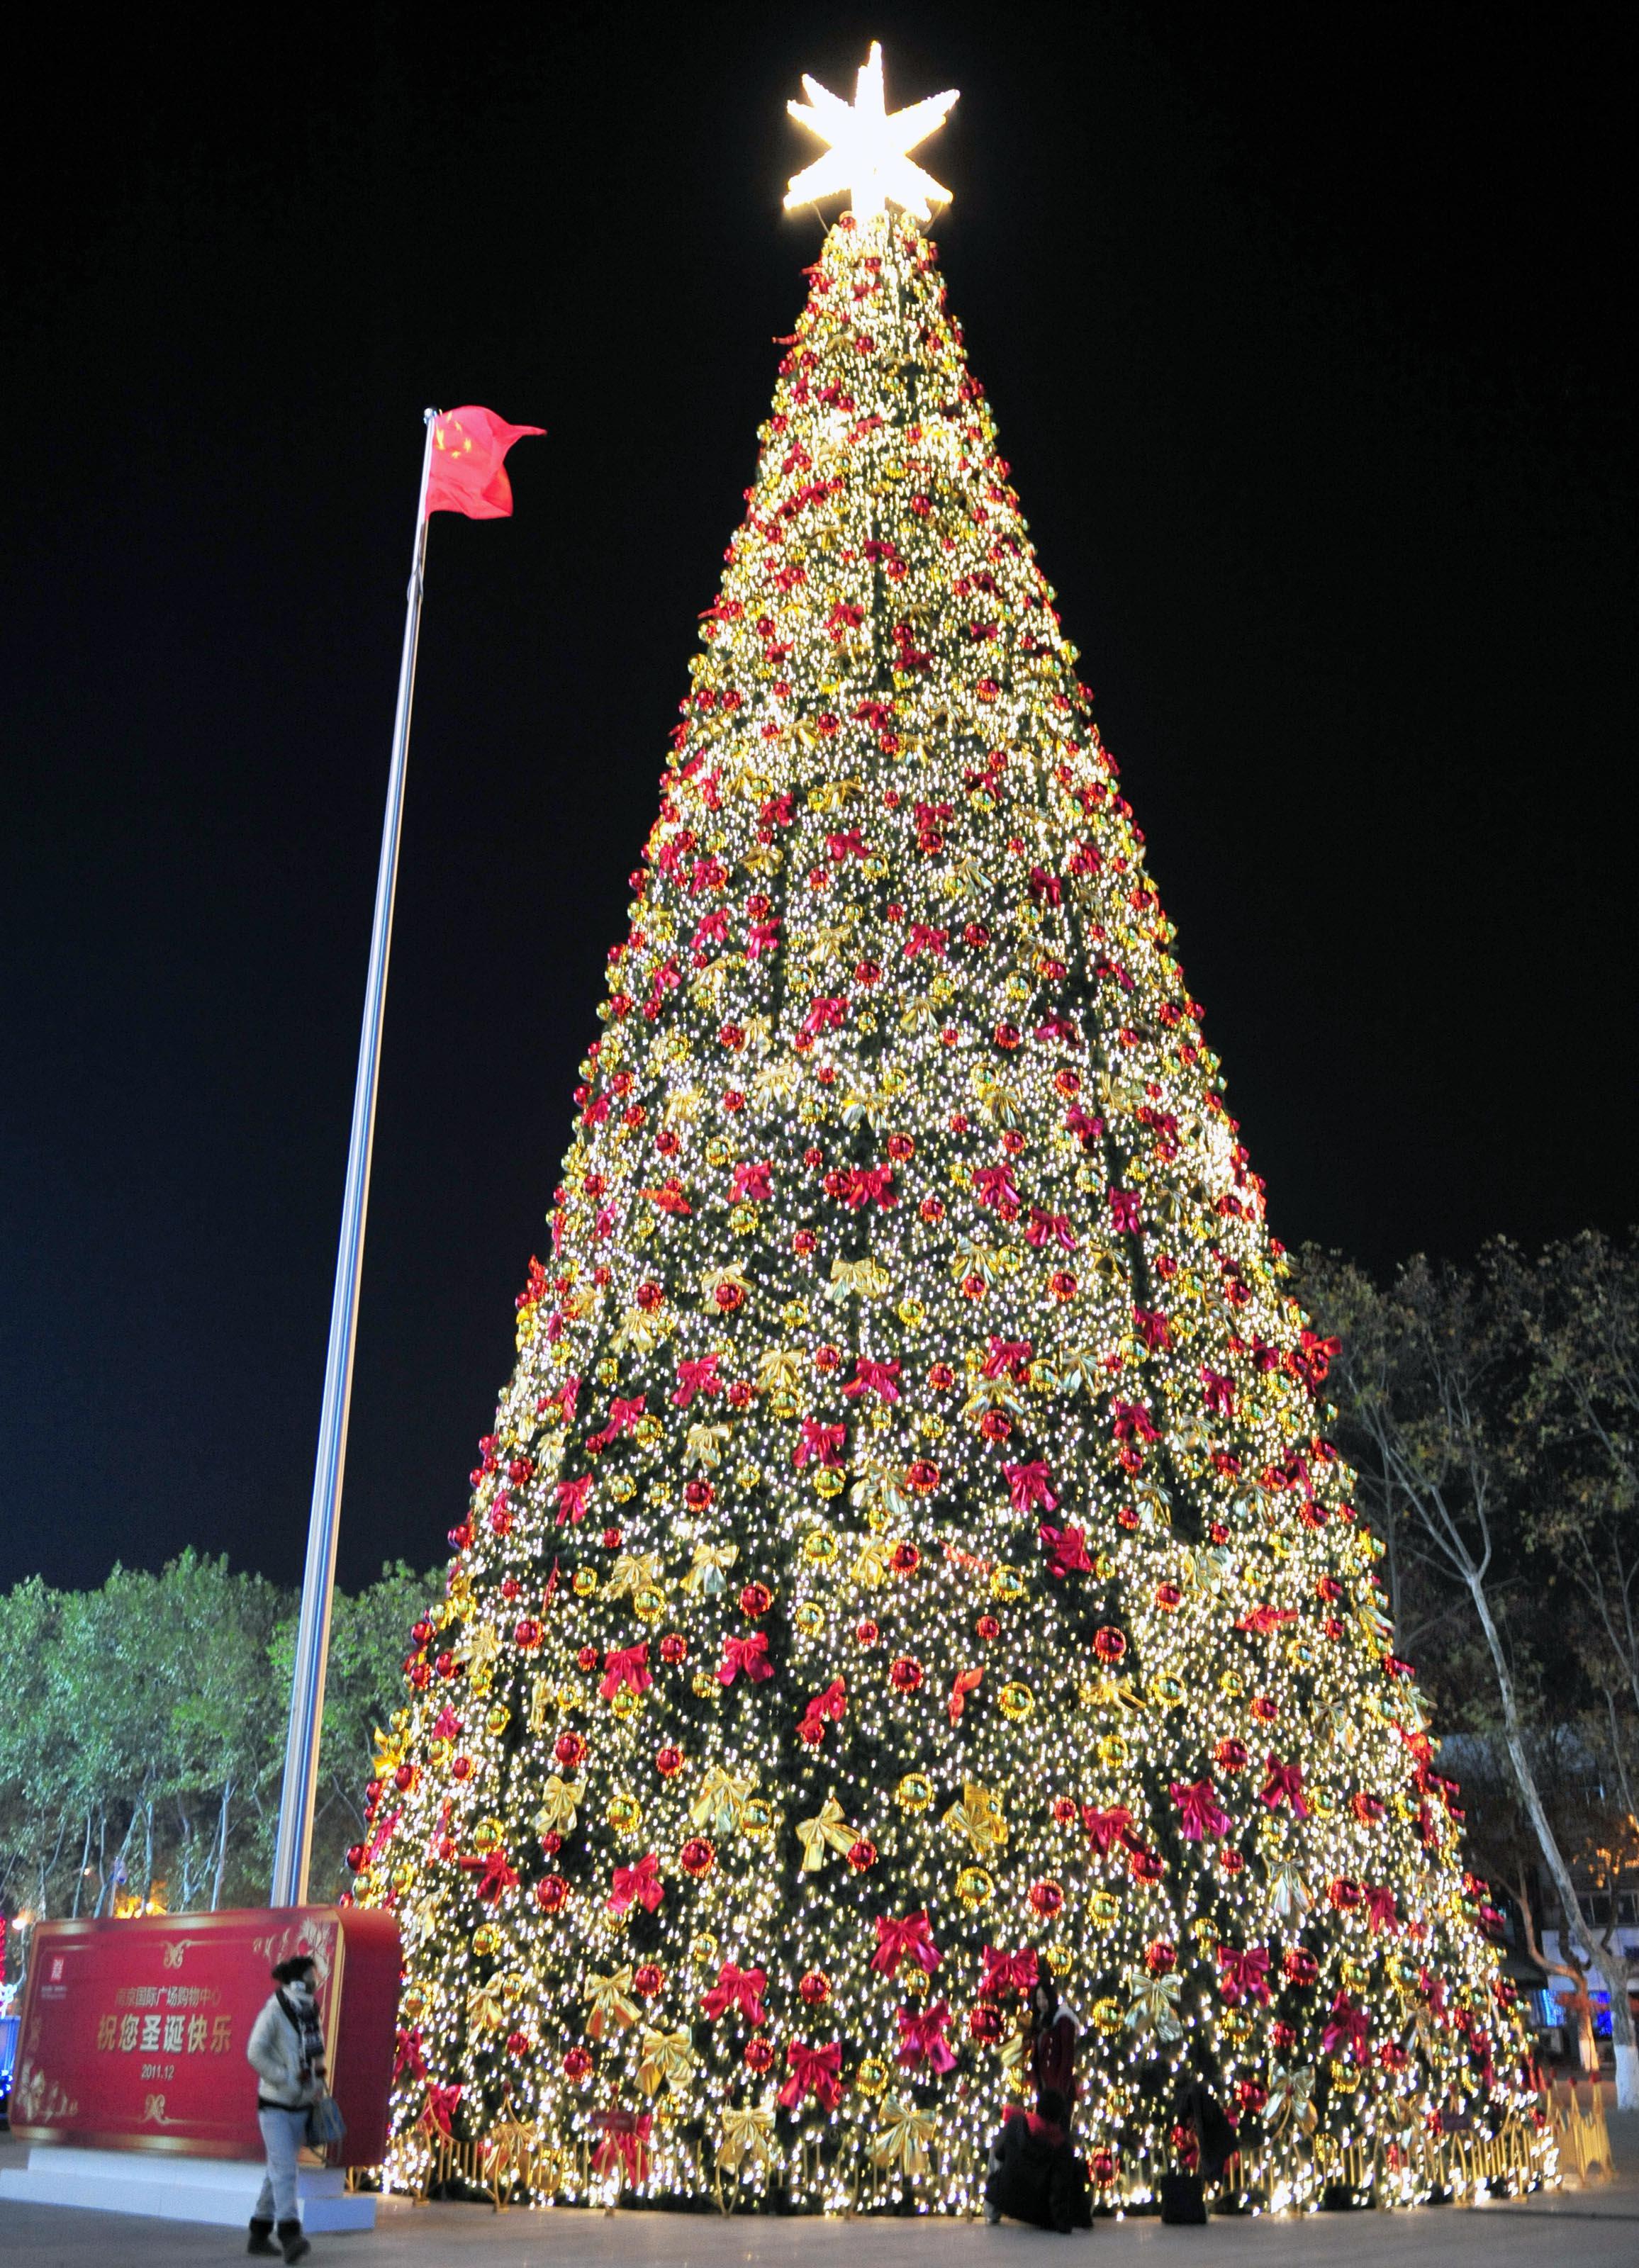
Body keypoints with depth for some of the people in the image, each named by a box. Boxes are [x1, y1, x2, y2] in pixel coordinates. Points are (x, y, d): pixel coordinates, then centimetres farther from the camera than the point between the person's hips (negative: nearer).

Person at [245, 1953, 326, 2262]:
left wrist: (318, 2080, 4)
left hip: (300, 2106, 7)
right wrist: (287, 2083, -21)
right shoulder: (273, 2014, -12)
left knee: (279, 2170, 12)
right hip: (275, 2105, -7)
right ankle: (290, 2236, -22)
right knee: (284, 2169, -16)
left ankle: (260, 2235, 21)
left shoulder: (311, 2017, 9)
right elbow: (255, 2054, -21)